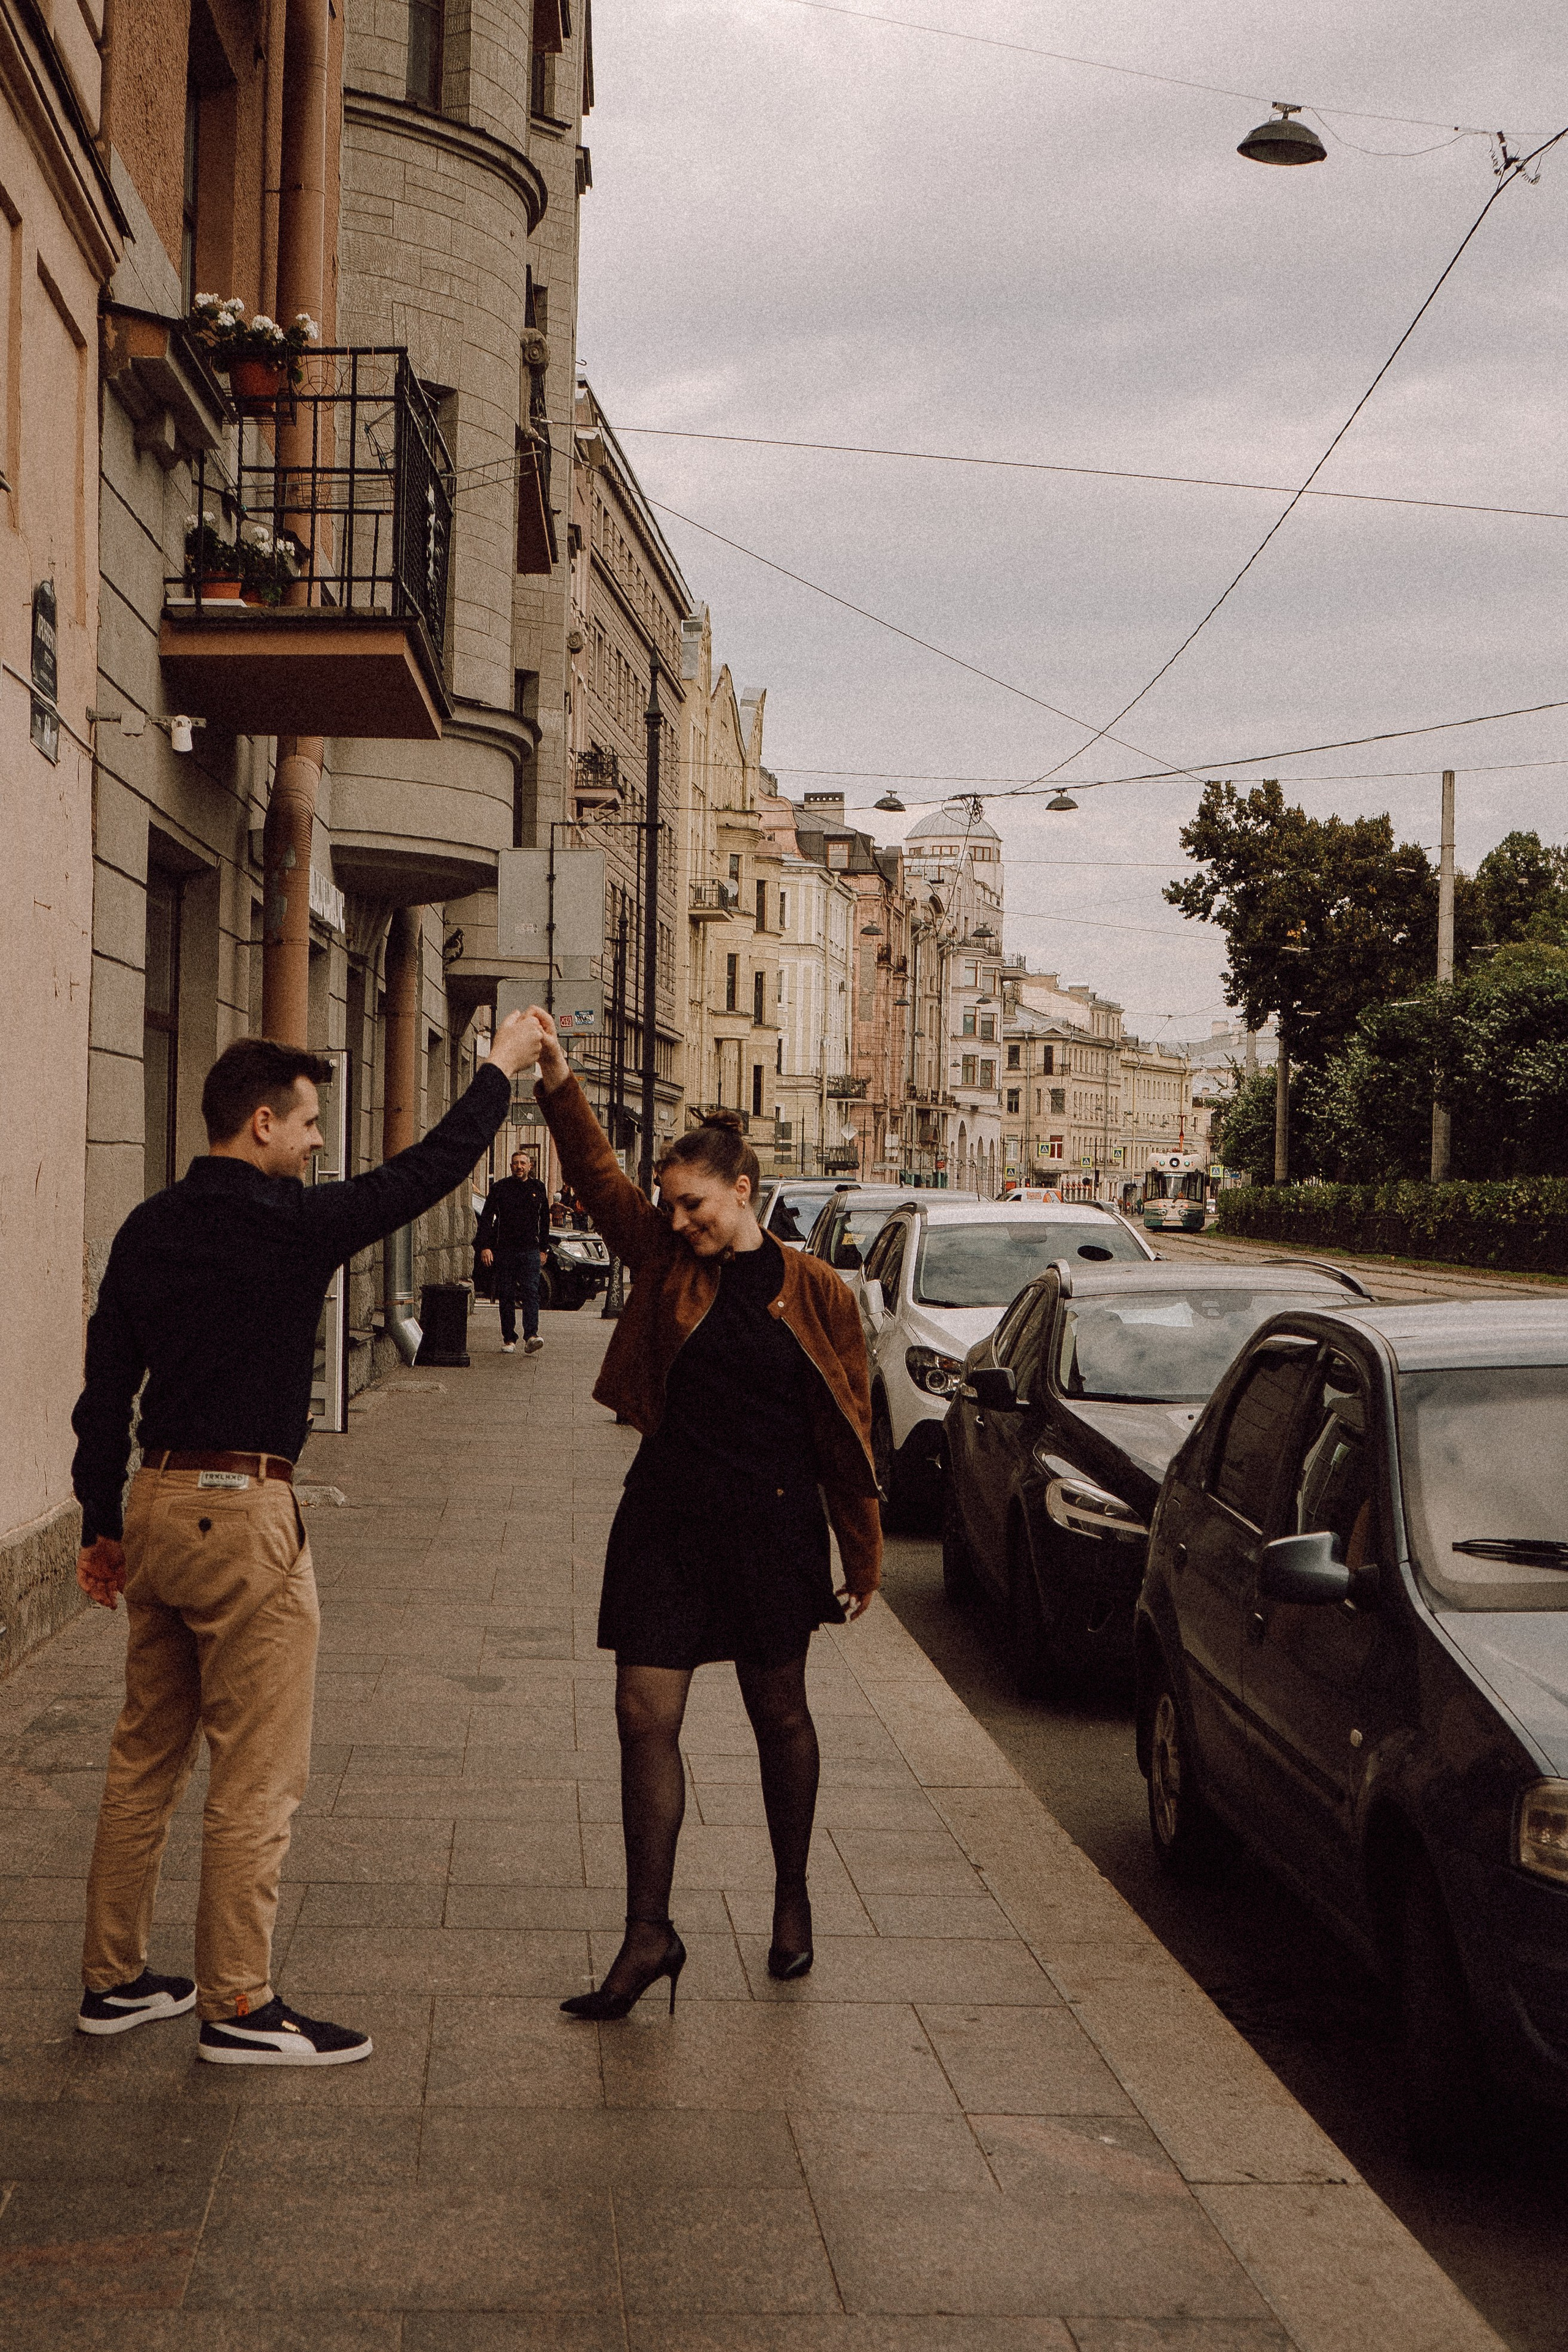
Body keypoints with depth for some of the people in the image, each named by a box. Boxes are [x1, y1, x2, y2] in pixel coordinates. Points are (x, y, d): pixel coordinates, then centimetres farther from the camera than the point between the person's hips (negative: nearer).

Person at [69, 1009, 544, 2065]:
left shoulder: (149, 1229, 8)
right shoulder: (290, 1223, -12)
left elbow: (106, 1386, 10)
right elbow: (427, 1171, -4)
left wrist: (104, 1523, 18)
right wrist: (502, 1069, 9)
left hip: (156, 1505, 8)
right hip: (242, 1513, -8)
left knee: (146, 1756, 16)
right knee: (257, 1771, 0)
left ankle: (115, 1978, 25)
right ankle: (239, 2006, 7)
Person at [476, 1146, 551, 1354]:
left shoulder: (538, 1189, 10)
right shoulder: (500, 1188, 4)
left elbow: (545, 1220, 18)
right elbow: (486, 1218, 1)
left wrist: (543, 1249, 15)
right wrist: (485, 1247, -9)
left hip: (530, 1250, 0)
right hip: (505, 1249, 0)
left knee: (531, 1293, -12)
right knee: (506, 1296, 2)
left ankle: (531, 1337, -23)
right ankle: (509, 1340, 9)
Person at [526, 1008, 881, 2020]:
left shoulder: (814, 1292, -4)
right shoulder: (666, 1263, 3)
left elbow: (847, 1431, 0)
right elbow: (596, 1173, -8)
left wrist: (863, 1555, 2)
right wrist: (557, 1080, -23)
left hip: (772, 1528, -2)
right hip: (667, 1520, 3)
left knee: (780, 1716, 12)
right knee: (646, 1716, -2)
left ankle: (792, 1901, 31)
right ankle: (649, 1931, 4)